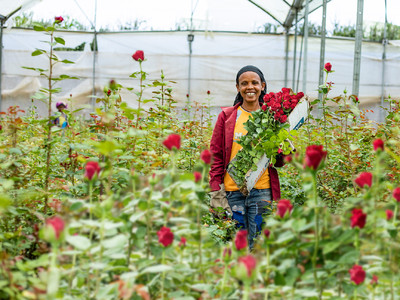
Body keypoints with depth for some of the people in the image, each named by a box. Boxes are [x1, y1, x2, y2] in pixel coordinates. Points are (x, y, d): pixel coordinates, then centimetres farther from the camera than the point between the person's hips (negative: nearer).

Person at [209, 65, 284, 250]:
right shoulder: (227, 116, 6)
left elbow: (279, 162, 13)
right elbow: (216, 155, 6)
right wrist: (216, 191, -1)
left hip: (262, 191, 0)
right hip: (232, 190, 0)